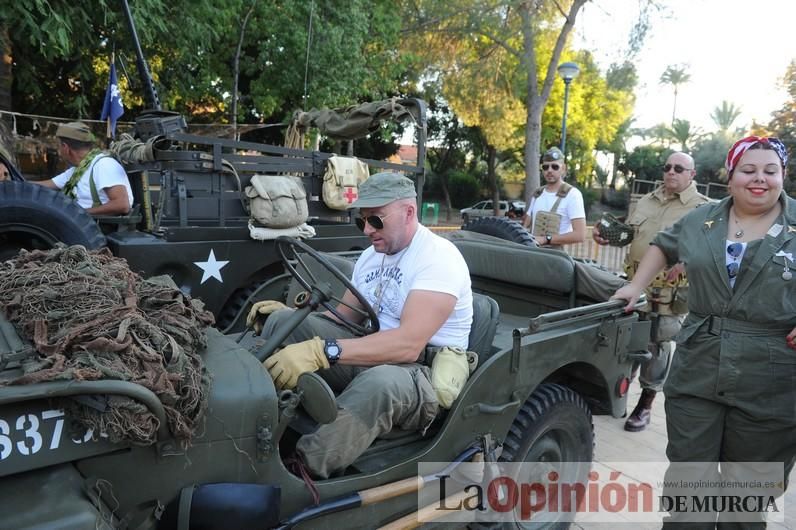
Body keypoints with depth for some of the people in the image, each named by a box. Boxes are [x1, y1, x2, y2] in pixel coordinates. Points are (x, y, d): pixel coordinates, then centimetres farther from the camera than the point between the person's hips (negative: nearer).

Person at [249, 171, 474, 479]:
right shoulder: (371, 256, 11)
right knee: (283, 321, -7)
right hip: (370, 359, 8)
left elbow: (408, 344, -29)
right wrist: (292, 317, -4)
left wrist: (321, 351, -38)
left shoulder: (439, 256, -16)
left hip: (421, 374, -7)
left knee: (378, 382, -42)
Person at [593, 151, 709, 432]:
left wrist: (684, 261, -27)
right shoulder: (647, 200, 15)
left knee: (657, 346, 2)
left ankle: (645, 404, 16)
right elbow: (629, 233, 24)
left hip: (671, 292, -5)